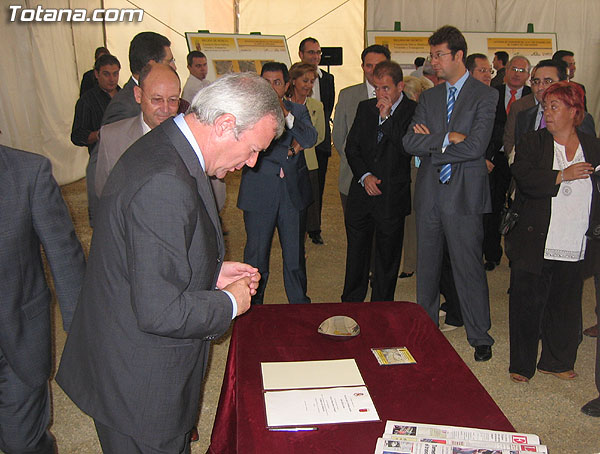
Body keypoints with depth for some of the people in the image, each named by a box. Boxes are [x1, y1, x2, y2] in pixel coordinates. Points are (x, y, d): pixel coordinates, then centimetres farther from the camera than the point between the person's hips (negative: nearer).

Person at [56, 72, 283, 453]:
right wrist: (231, 303, -16)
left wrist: (212, 272, 5)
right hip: (141, 385, -9)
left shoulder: (164, 148, 2)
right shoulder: (164, 185, -32)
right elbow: (160, 312, -31)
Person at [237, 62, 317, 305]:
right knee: (256, 257, 5)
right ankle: (253, 308, 22)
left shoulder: (298, 111, 10)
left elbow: (310, 139, -7)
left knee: (295, 256, 10)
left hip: (294, 194, 2)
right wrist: (289, 147, -11)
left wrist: (286, 115, -19)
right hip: (259, 195, -2)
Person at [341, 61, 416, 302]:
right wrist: (364, 176, -5)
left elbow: (409, 148, -18)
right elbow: (351, 146, 9)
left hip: (392, 197, -3)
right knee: (356, 255, 14)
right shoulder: (365, 108, 7)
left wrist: (387, 116, -19)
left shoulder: (413, 111, -6)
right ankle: (350, 307, 30)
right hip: (361, 193, 4)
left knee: (387, 258, 8)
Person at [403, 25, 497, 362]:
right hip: (429, 195, 5)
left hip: (464, 195, -5)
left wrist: (431, 142, -8)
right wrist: (447, 139, -14)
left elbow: (475, 147, -16)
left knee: (469, 269, 2)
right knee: (427, 267, 14)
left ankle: (480, 336, 19)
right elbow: (410, 142, -1)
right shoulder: (428, 97, 12)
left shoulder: (485, 96, -3)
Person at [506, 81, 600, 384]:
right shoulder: (532, 143, 3)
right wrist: (563, 175, -15)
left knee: (565, 304, 11)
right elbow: (524, 178, -13)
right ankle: (522, 364, 16)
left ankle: (556, 361, 29)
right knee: (527, 303, 2)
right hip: (535, 242, -2)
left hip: (574, 246, 3)